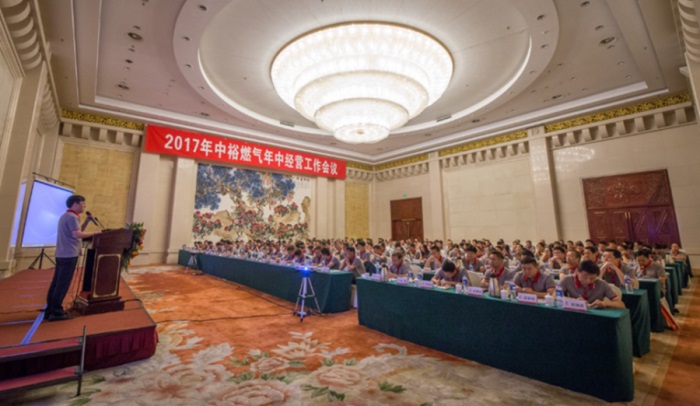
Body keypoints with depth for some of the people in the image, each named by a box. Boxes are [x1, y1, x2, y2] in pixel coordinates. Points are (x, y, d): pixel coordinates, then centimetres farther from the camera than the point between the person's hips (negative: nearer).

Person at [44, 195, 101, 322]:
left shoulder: (65, 216, 20)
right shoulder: (72, 217, -14)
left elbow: (77, 232, 19)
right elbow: (78, 234, -24)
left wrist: (86, 222, 11)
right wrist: (94, 233, -14)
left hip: (62, 254, 10)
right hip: (69, 255, -10)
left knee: (56, 283, 12)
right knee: (62, 284, -5)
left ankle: (50, 310, 18)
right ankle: (56, 312, -1)